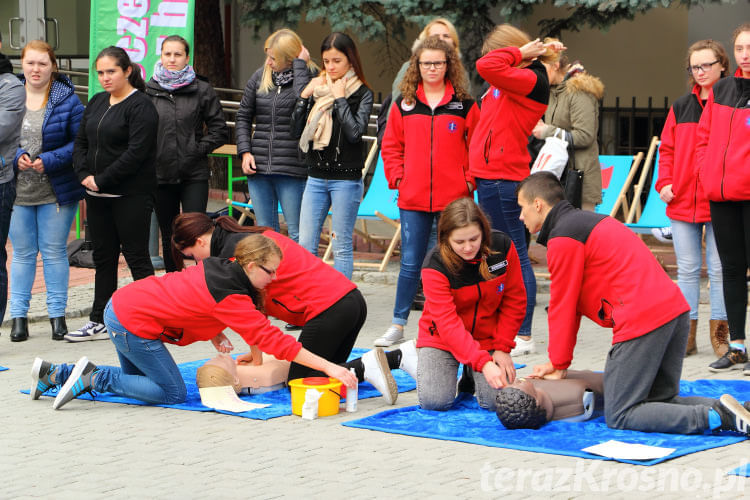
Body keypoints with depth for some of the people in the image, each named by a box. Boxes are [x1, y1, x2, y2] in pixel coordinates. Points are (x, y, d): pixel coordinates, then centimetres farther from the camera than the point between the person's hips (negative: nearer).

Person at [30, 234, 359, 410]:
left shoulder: (218, 267, 2)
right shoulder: (231, 297, -23)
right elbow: (271, 339, -25)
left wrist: (212, 333, 9)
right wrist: (329, 368, -27)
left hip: (121, 304, 9)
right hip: (132, 322, -9)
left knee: (137, 379, 25)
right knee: (173, 392, -2)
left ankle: (52, 374, 22)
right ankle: (93, 377, -4)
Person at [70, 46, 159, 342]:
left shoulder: (141, 106, -11)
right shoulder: (97, 103, 14)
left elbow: (136, 152, -19)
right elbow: (80, 143, 14)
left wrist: (102, 180, -18)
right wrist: (84, 175, -3)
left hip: (131, 196, -8)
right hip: (98, 196, 8)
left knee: (136, 256, -4)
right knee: (103, 257, 12)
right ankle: (99, 322, 19)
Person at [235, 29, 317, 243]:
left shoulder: (308, 76, -5)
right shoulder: (260, 77, 9)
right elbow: (243, 116, 17)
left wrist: (300, 64, -17)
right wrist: (245, 151, 5)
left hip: (293, 169, -5)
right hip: (258, 169, 5)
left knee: (297, 234, -2)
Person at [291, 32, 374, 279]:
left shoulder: (361, 93, -3)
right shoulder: (317, 88, 10)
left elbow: (355, 132, -16)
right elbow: (297, 130, 6)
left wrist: (339, 98, -12)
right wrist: (305, 96, -3)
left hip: (346, 179, -5)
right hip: (316, 177, 5)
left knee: (342, 246, 0)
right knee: (305, 245, 3)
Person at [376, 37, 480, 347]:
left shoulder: (464, 105, 2)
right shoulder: (404, 104, 7)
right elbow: (391, 146, 12)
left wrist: (469, 180, -3)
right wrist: (396, 178, 1)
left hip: (453, 199, -1)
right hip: (413, 199, 1)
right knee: (410, 262, 3)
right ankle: (398, 325, 10)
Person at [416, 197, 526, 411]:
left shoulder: (503, 247, -16)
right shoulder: (435, 265, -25)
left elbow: (515, 301, -4)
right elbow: (447, 323, -31)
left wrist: (502, 347, -10)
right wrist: (483, 363, -42)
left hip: (488, 337, 2)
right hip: (442, 338, -2)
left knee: (497, 400, -17)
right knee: (434, 401, -20)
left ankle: (471, 373, 17)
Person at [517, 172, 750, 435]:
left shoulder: (562, 240, -6)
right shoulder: (584, 220, 26)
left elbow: (563, 306, -1)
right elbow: (572, 304, 25)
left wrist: (559, 363, 12)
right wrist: (557, 361, 24)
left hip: (642, 321, -10)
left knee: (619, 417, -6)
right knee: (660, 402, 20)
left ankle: (716, 417, -20)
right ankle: (722, 411, -3)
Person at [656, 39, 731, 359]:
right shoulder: (681, 107, 13)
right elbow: (667, 149, 16)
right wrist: (664, 183, 2)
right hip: (682, 200, 4)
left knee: (719, 269, -1)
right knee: (687, 269, 7)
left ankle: (720, 334, 5)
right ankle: (685, 335, 11)